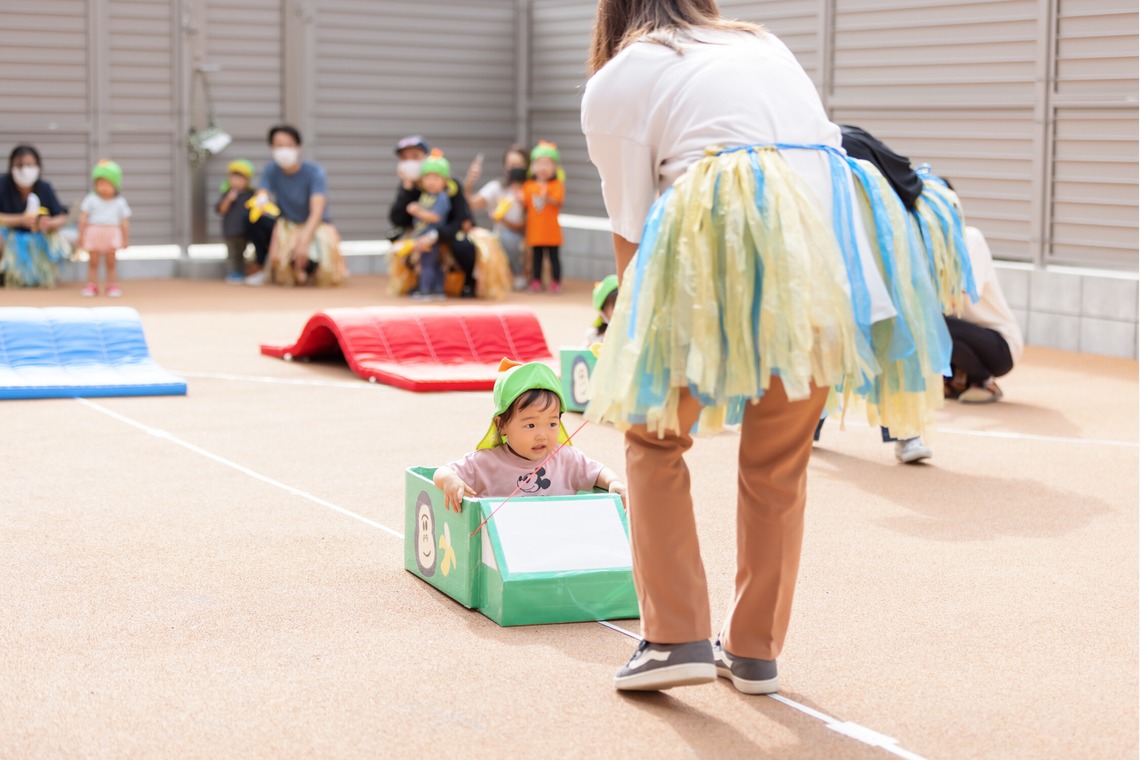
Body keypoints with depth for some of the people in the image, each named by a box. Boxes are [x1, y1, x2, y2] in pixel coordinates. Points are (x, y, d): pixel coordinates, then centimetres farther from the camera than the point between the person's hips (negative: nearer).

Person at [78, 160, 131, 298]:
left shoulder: (119, 202, 3)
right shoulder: (91, 199, -1)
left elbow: (124, 222, 6)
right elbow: (83, 218, -2)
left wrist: (126, 238, 5)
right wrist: (81, 234, -5)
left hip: (112, 234, 1)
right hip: (93, 234, 0)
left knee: (110, 262, 8)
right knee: (93, 262, 5)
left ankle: (111, 285, 14)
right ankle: (92, 284, 11)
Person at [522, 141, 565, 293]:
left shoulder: (556, 185, -3)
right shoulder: (529, 186, 7)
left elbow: (557, 202, -13)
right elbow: (525, 203, 6)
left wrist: (546, 197, -30)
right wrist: (520, 199, -15)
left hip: (550, 229, -3)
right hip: (534, 228, 3)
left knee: (553, 256, 2)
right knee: (536, 256, 9)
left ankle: (556, 282, 7)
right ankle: (536, 281, 15)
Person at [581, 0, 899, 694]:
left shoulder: (614, 84, 16)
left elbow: (632, 232, 13)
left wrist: (643, 340, 25)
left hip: (721, 230, -4)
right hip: (830, 222, 4)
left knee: (655, 439, 14)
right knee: (780, 456, 17)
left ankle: (678, 637, 5)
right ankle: (755, 651, 22)